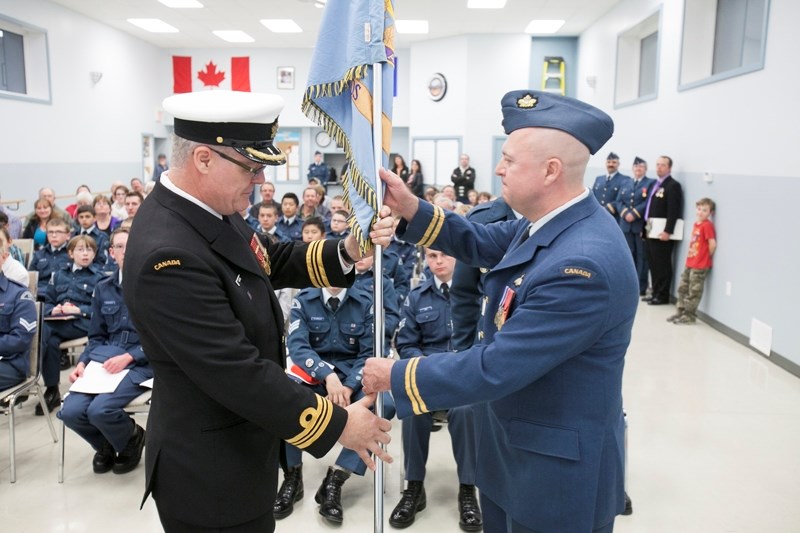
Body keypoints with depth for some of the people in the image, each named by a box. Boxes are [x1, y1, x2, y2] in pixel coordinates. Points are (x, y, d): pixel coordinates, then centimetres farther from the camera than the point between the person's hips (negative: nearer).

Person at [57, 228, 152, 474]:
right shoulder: (103, 288, 13)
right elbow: (96, 337, 17)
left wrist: (128, 357, -17)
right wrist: (82, 362, -1)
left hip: (142, 362, -5)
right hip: (104, 360, 5)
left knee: (100, 409, -26)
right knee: (70, 411, -18)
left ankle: (132, 440, 9)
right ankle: (106, 444, 15)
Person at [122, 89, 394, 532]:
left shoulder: (210, 210, -5)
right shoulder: (169, 254, -32)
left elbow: (273, 263, 7)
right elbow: (238, 372, -31)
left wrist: (346, 252, -10)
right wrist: (338, 424, -22)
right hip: (210, 473, -9)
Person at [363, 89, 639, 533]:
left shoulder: (583, 264, -33)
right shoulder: (545, 222, -4)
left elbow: (494, 369, -31)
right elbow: (480, 244, 12)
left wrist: (396, 375, -20)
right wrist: (412, 210, -4)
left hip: (557, 468, -8)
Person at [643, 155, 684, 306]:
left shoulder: (673, 185, -8)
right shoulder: (655, 184, 19)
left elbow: (673, 211, -16)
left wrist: (667, 231, -21)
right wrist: (646, 226, 13)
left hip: (662, 233, -8)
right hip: (651, 231, 8)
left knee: (662, 265, -3)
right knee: (653, 264, 13)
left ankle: (663, 296, 5)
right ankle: (655, 293, 22)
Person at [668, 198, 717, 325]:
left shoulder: (707, 225, -14)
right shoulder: (696, 224, 11)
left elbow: (712, 244, -18)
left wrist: (706, 257, -5)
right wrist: (690, 256, 11)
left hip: (700, 265, -9)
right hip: (690, 263, 9)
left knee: (694, 291, -1)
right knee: (682, 288, 15)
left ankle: (690, 315, 8)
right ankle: (681, 312, 24)